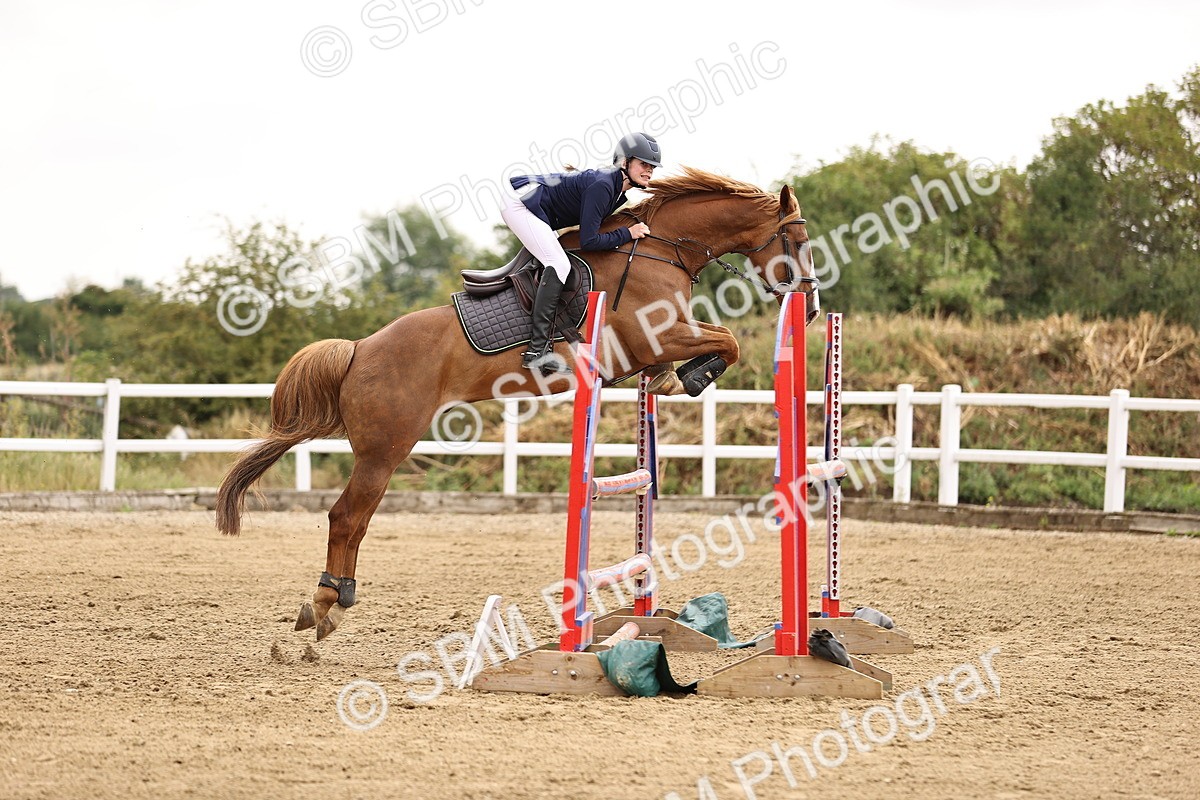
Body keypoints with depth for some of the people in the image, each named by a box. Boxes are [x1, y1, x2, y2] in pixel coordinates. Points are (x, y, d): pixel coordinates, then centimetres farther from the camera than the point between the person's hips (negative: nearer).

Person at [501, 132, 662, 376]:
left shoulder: (618, 192, 6)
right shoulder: (602, 186, -24)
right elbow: (588, 241, -26)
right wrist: (627, 234, -17)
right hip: (520, 205, -11)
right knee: (559, 264, -21)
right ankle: (538, 351, -27)